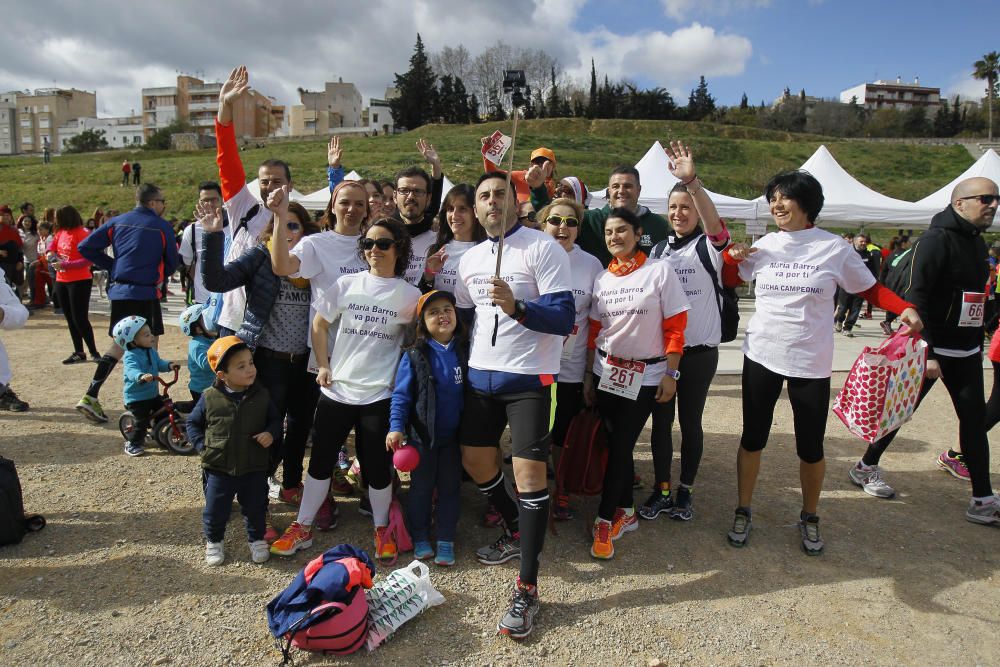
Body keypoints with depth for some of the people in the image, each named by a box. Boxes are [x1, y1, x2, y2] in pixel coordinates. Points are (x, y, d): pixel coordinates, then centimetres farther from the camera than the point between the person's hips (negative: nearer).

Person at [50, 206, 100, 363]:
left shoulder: (82, 234, -15)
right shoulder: (60, 233, 6)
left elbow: (87, 260, -19)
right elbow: (52, 248, 23)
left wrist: (64, 265, -22)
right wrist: (52, 254, 2)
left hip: (79, 281, -8)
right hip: (61, 281, 8)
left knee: (80, 319, -7)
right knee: (70, 319, 11)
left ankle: (94, 352, 2)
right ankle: (79, 352, 19)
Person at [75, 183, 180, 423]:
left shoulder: (117, 222, 11)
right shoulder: (162, 226, -1)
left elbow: (85, 247, 8)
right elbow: (172, 263, 5)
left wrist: (112, 266, 16)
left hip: (118, 290, 5)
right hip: (145, 292, -5)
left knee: (120, 343, 13)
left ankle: (91, 396, 5)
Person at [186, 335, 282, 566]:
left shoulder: (261, 395, -7)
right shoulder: (210, 397, -10)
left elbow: (275, 419, 6)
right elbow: (193, 423, 5)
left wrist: (271, 433, -14)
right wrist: (202, 445, -5)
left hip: (254, 468, 1)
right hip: (218, 468, -1)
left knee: (255, 508, 14)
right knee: (216, 510, 13)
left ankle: (257, 539, 38)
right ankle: (213, 541, 39)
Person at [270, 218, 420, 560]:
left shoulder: (410, 295, -2)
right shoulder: (347, 284, 2)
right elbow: (320, 325, 9)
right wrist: (323, 365, 2)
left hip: (379, 394, -2)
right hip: (336, 389, 2)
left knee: (377, 465, 6)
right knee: (321, 460, 11)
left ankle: (381, 529, 27)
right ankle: (302, 528, 27)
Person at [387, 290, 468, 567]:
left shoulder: (466, 351, -3)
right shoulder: (414, 356, -8)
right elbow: (401, 395, -9)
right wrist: (396, 426, -20)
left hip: (454, 436, 2)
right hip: (423, 435, -1)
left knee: (450, 487, 12)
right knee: (421, 487, 13)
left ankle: (446, 540, 26)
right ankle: (420, 538, 29)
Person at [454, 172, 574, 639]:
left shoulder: (543, 248, -7)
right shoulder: (469, 259, 13)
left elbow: (564, 318, -15)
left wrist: (516, 307, -29)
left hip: (528, 377, -7)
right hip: (481, 376, 7)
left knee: (528, 471, -9)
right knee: (474, 458, 14)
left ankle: (527, 588, 2)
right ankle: (516, 531, 39)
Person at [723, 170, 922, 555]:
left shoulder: (834, 248, -3)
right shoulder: (763, 246, 3)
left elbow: (870, 289, 3)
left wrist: (906, 309, -14)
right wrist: (732, 257, -5)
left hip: (811, 363, -1)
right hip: (762, 356, 2)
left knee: (811, 447, 6)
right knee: (752, 438, 8)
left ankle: (809, 518, 31)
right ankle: (743, 512, 26)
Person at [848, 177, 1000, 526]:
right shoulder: (936, 239, -15)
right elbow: (916, 298, -21)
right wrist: (926, 352, -25)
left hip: (966, 352, 8)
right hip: (931, 350, -8)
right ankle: (866, 468, 23)